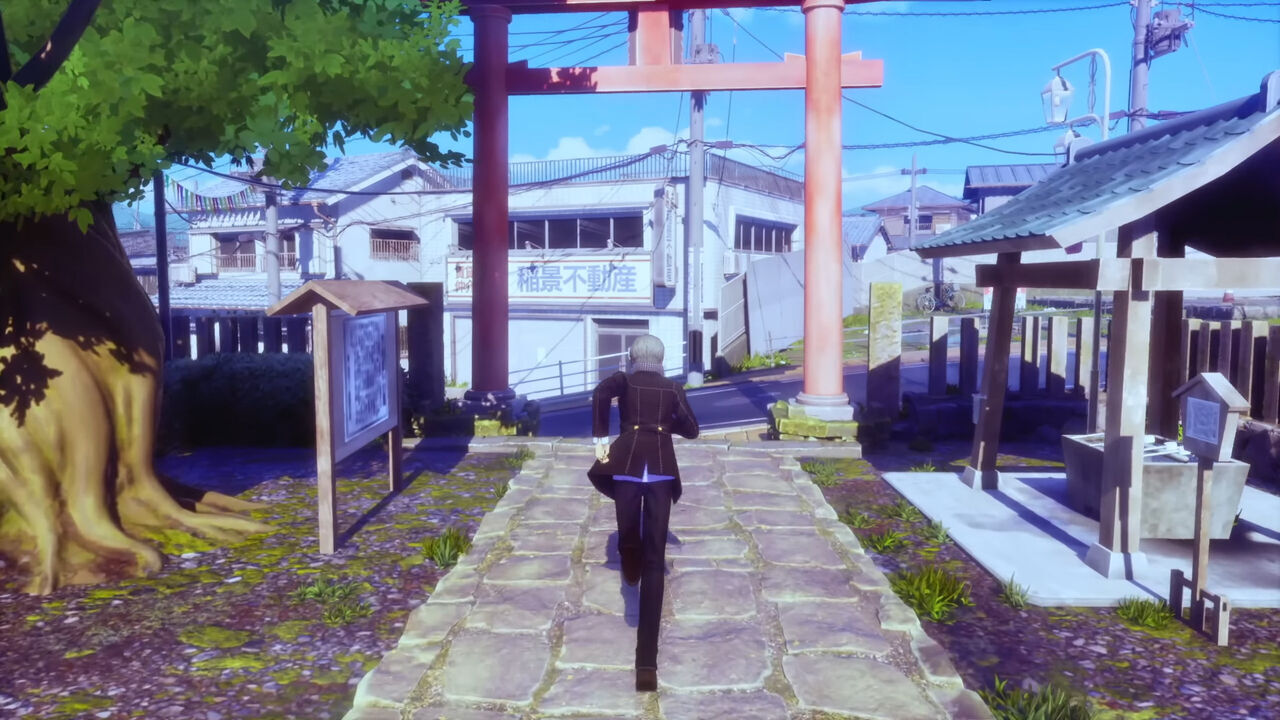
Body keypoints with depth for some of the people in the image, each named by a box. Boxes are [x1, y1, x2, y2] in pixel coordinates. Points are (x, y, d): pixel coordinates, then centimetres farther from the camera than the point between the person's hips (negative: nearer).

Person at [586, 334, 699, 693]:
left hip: (627, 462, -2)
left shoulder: (623, 380, 17)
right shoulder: (673, 388, 22)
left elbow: (600, 394, -5)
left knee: (629, 533, 23)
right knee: (654, 560, -3)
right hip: (661, 467, 2)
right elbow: (691, 430, 25)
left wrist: (600, 438, 0)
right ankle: (647, 662, -8)